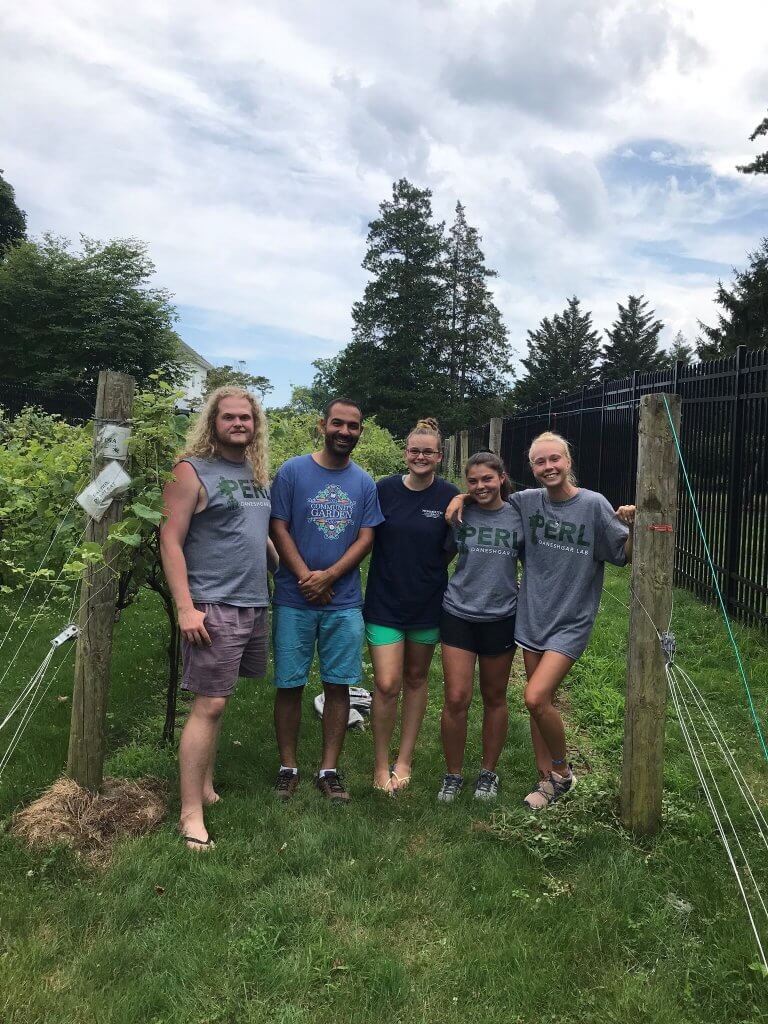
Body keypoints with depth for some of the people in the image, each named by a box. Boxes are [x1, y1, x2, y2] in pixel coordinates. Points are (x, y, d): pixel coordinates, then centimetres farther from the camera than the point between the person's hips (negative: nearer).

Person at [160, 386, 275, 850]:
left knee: (219, 698, 14)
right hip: (214, 607, -6)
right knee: (208, 706, -5)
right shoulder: (193, 472, -6)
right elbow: (170, 541, -10)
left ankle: (205, 783, 27)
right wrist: (185, 607, -17)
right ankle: (192, 813, 5)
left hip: (256, 605, 6)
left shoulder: (258, 473, 15)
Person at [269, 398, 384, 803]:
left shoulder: (364, 483, 7)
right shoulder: (292, 472, -1)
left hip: (345, 603, 2)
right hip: (294, 601, -2)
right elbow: (279, 530, -4)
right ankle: (288, 767, 20)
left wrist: (328, 576, -12)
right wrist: (307, 578, -12)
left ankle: (329, 769, 19)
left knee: (339, 685, 6)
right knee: (290, 685, 4)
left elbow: (365, 539, 2)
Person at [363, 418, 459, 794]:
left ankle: (404, 760, 30)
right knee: (387, 685, -6)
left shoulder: (449, 496, -5)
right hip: (384, 601, -1)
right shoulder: (385, 489, -5)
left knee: (416, 679, 14)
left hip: (428, 603, 1)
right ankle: (380, 764, 15)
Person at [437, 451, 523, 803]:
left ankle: (488, 772, 32)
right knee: (456, 699, -3)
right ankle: (453, 774, 18)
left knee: (494, 698, 14)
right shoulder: (461, 514, -4)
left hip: (500, 618, 0)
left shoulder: (518, 516, -4)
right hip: (458, 615, 0)